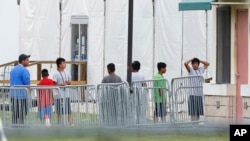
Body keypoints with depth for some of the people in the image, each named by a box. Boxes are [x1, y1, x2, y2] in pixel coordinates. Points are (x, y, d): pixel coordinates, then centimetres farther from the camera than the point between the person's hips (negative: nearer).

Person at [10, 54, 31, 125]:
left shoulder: (13, 70, 14)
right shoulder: (24, 70, -13)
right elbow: (27, 82, -17)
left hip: (13, 95, 8)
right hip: (21, 95, -8)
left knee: (15, 114, 10)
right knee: (22, 115, -3)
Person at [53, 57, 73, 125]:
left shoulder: (66, 73, 9)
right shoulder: (56, 74, -9)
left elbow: (69, 81, 17)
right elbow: (54, 84, -11)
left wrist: (68, 82, -5)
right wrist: (62, 84, -23)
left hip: (66, 94, 6)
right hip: (59, 95, -6)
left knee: (69, 111, 5)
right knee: (59, 112, 2)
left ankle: (71, 124, 8)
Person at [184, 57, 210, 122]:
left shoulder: (200, 69, 13)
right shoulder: (191, 70, -2)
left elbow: (207, 64, 26)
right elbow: (185, 63, -18)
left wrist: (199, 60, 14)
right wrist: (191, 59, -1)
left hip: (200, 94, 6)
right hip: (193, 94, -5)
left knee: (198, 112, 8)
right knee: (193, 112, -8)